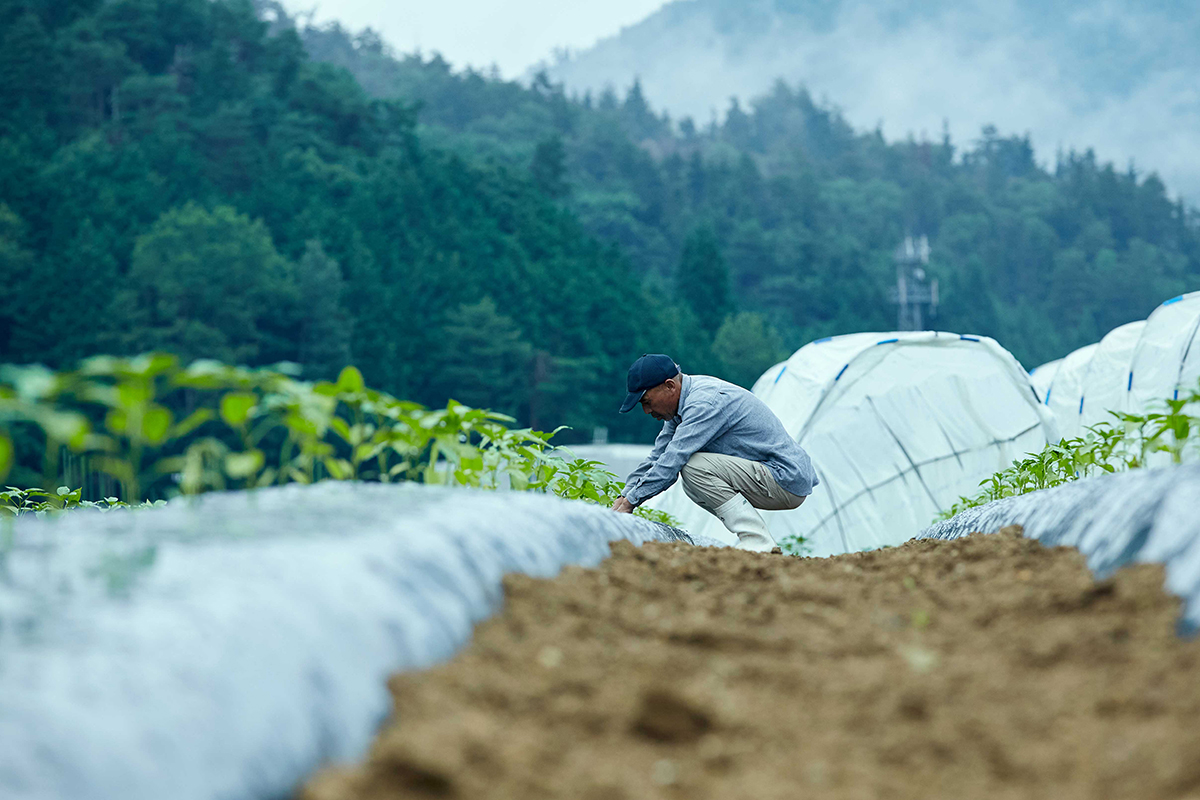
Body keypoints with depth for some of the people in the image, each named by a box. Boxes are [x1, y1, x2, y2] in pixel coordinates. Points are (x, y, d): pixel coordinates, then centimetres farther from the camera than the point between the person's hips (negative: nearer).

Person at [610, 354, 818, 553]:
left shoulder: (705, 402, -21)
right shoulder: (684, 400, 9)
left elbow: (672, 460, -25)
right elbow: (658, 456, 17)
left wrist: (630, 501, -19)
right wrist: (624, 496, 9)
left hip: (788, 481, -10)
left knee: (694, 466, -20)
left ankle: (758, 541, -20)